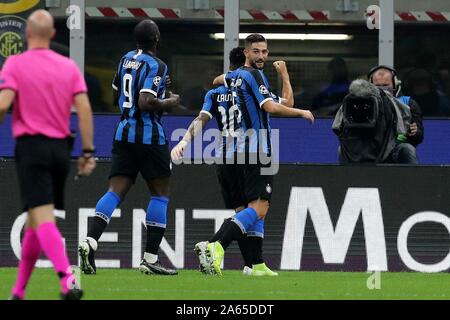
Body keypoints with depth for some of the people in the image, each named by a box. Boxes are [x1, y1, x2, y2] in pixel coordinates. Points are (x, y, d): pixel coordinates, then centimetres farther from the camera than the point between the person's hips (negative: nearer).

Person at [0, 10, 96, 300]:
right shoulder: (69, 66, 9)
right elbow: (84, 107, 1)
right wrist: (88, 151, 3)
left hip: (31, 145, -5)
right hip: (60, 148, 5)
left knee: (43, 219, -14)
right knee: (34, 221, 16)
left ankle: (67, 279, -34)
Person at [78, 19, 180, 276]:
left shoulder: (126, 60, 12)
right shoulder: (156, 66, -12)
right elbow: (146, 103, -23)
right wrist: (169, 102, -5)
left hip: (124, 134, 6)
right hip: (149, 137, -6)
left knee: (116, 191, 0)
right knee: (160, 194, 6)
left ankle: (90, 241, -23)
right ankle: (150, 259, 3)